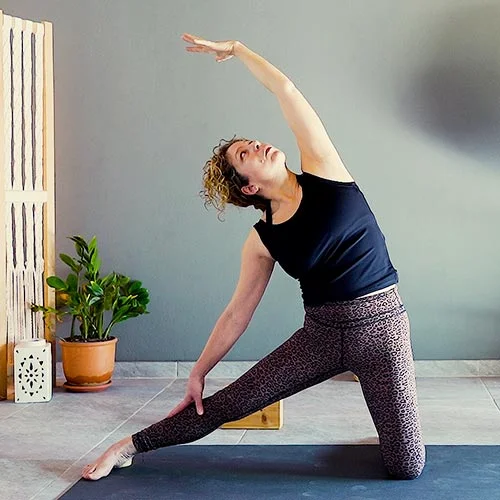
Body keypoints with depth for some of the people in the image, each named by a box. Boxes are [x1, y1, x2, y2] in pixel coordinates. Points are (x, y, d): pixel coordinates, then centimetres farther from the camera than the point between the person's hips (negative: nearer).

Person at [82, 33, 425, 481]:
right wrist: (199, 372, 12)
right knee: (227, 404, 2)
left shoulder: (321, 167, -4)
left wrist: (235, 49, 8)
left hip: (380, 324, -2)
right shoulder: (262, 241, 0)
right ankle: (130, 447, 20)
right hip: (320, 332, 2)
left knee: (407, 468, -4)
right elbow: (238, 313, 9)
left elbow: (285, 89, -5)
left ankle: (392, 417, 30)